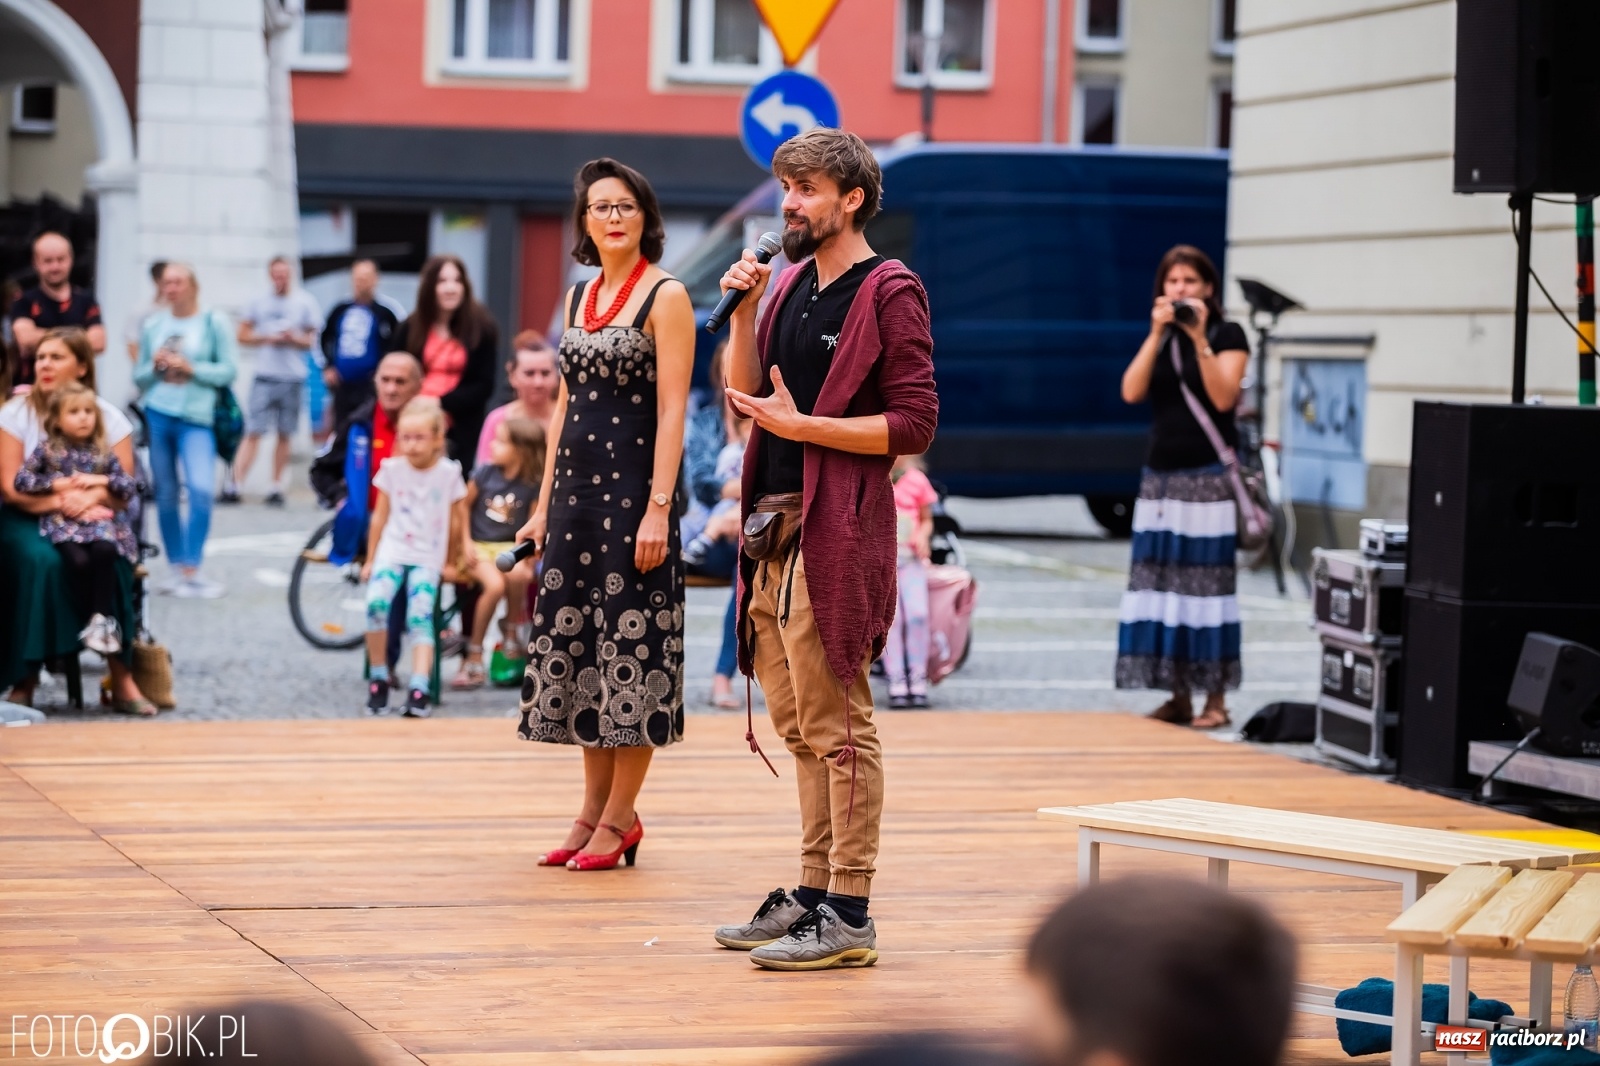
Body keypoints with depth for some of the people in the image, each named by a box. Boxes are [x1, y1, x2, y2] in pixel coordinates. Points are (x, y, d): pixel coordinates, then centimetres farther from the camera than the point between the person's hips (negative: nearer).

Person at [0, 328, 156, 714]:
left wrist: (91, 497, -25)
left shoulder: (110, 418, 3)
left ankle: (122, 679, -25)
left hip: (89, 519, 1)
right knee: (40, 560, -35)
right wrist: (59, 500, -25)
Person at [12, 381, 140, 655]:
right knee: (78, 559, -31)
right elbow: (21, 480, 1)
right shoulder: (48, 448, 5)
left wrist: (100, 480, -6)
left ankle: (101, 618, -23)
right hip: (62, 519, -1)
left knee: (104, 551, -32)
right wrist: (56, 484, -8)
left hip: (98, 517, 2)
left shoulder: (103, 452, 9)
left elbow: (131, 486, 9)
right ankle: (94, 621, -16)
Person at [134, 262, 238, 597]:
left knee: (201, 489, -19)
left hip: (196, 418, -3)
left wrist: (191, 368, -13)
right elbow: (139, 377, 15)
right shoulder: (153, 325, 11)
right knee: (165, 496, 6)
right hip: (156, 415, 4)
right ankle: (177, 569, 16)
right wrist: (155, 367, -5)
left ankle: (192, 572, -13)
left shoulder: (215, 322, 2)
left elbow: (229, 369, -2)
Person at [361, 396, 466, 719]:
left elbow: (456, 520, 9)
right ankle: (378, 678, -12)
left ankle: (418, 689, -29)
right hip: (392, 551, 1)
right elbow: (380, 516, 9)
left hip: (427, 558, -1)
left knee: (420, 616, -22)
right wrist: (370, 560, 12)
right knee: (376, 603, -25)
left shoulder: (449, 473, -2)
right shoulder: (392, 468, 1)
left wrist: (450, 558, 14)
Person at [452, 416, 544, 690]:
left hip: (510, 547, 1)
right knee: (494, 584, -29)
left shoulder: (533, 485, -4)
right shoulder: (486, 472, -2)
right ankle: (474, 655, -17)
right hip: (480, 546, -1)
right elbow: (465, 505, 7)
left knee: (517, 575, -33)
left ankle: (512, 631, -5)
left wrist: (529, 560, -17)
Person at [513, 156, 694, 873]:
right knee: (574, 642, 9)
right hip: (576, 490, 7)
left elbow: (672, 410, -12)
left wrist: (658, 508, -19)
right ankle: (594, 807, 18)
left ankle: (620, 816, 4)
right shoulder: (579, 297, 13)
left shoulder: (665, 296, -7)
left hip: (632, 487, -7)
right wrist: (544, 505, 14)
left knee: (630, 646, -3)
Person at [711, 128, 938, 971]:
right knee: (798, 726, 12)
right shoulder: (790, 285, 17)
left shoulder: (889, 292, -7)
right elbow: (746, 397, 17)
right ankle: (814, 894, 19)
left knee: (837, 727, -7)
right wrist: (744, 310, 4)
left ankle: (849, 916, -4)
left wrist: (801, 426, -14)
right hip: (775, 530, 8)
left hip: (834, 536, -8)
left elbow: (914, 424, -12)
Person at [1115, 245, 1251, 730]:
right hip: (1160, 475, 5)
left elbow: (1223, 397, -14)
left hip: (1207, 477, -5)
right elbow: (1131, 392, -2)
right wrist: (1157, 334, -9)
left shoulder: (1227, 335, 0)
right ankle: (1178, 696, 5)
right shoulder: (1161, 338, 13)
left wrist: (1200, 339, -18)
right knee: (1160, 583, 0)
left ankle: (1215, 700, -5)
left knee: (1205, 581, -8)